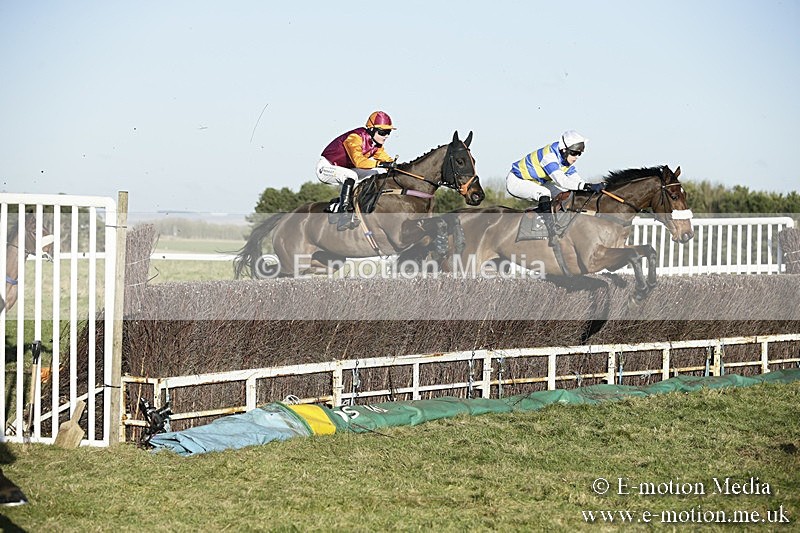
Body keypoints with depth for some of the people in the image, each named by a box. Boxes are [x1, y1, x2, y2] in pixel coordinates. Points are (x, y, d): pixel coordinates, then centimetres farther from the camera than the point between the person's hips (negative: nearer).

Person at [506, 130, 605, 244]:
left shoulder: (567, 159, -3)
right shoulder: (549, 156, -32)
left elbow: (576, 180, -5)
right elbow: (561, 181, -44)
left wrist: (594, 188, -23)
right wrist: (587, 186, -53)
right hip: (515, 181, -9)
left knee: (565, 194, 2)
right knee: (544, 193, -35)